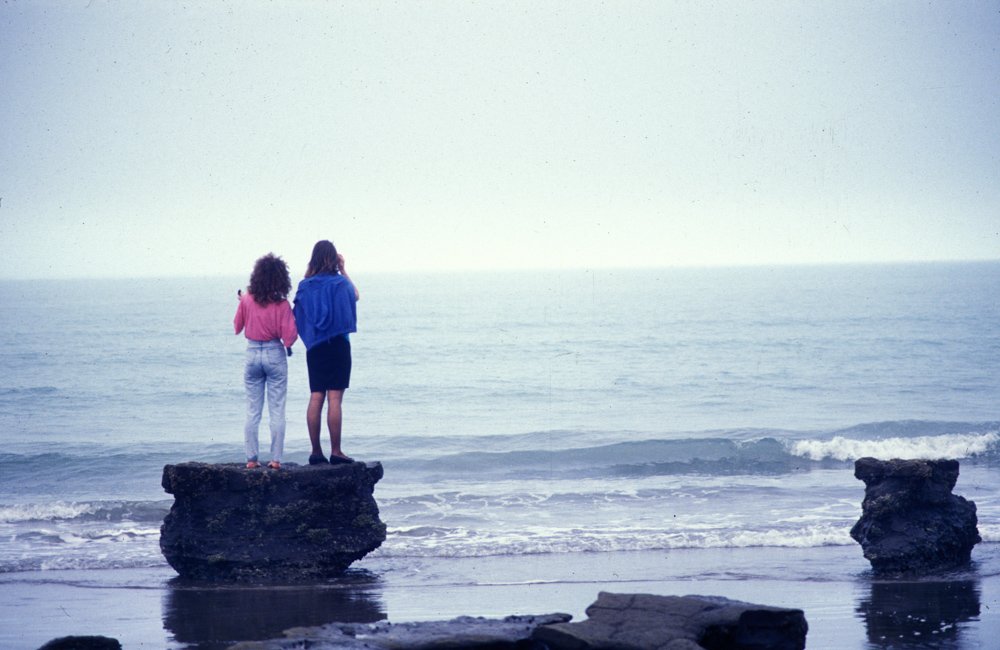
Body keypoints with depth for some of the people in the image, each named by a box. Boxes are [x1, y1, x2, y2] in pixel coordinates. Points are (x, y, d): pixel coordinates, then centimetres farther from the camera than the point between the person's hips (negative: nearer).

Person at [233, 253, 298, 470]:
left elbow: (237, 327, 8)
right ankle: (276, 459, 1)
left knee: (252, 412, 8)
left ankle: (251, 458, 6)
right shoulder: (281, 304, -10)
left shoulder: (247, 300, -4)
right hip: (275, 355, -2)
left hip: (252, 354, 2)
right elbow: (289, 335, -14)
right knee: (277, 411, 3)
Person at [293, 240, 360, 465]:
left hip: (314, 347, 4)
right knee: (335, 399, -6)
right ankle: (336, 451, -7)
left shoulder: (305, 285, 3)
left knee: (315, 398, 5)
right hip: (337, 345, -4)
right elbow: (355, 295, 14)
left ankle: (316, 451, 5)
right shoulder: (339, 283, -7)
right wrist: (343, 270, 13)